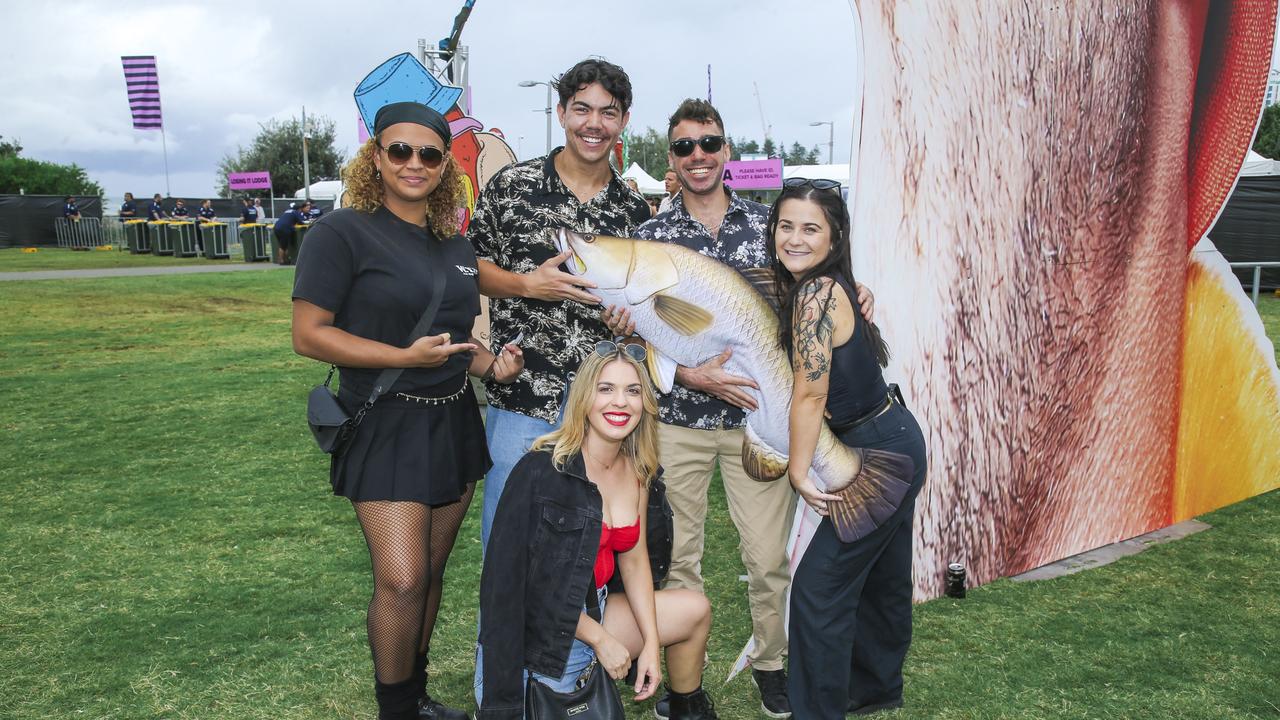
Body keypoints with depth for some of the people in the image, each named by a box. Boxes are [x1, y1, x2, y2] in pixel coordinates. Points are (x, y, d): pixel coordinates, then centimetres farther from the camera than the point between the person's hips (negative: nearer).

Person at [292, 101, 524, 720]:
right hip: (386, 426, -6)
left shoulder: (454, 245, 11)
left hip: (453, 422, 7)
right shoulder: (343, 232, -9)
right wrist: (405, 357, -22)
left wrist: (492, 365, 2)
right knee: (401, 580, -11)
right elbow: (309, 335, -14)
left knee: (431, 571, 13)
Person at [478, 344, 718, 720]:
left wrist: (651, 643, -3)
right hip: (542, 636, -7)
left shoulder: (638, 470, 0)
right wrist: (601, 640, -16)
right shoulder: (541, 470, -22)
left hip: (594, 609, 7)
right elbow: (515, 577, -20)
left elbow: (633, 559, 5)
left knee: (695, 609, 10)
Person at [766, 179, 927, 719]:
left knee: (819, 587, -4)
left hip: (882, 455, -10)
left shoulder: (817, 290, -22)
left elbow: (810, 393, -22)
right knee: (880, 575, 24)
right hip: (895, 443, 10)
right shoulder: (827, 288, 6)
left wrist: (799, 471, -15)